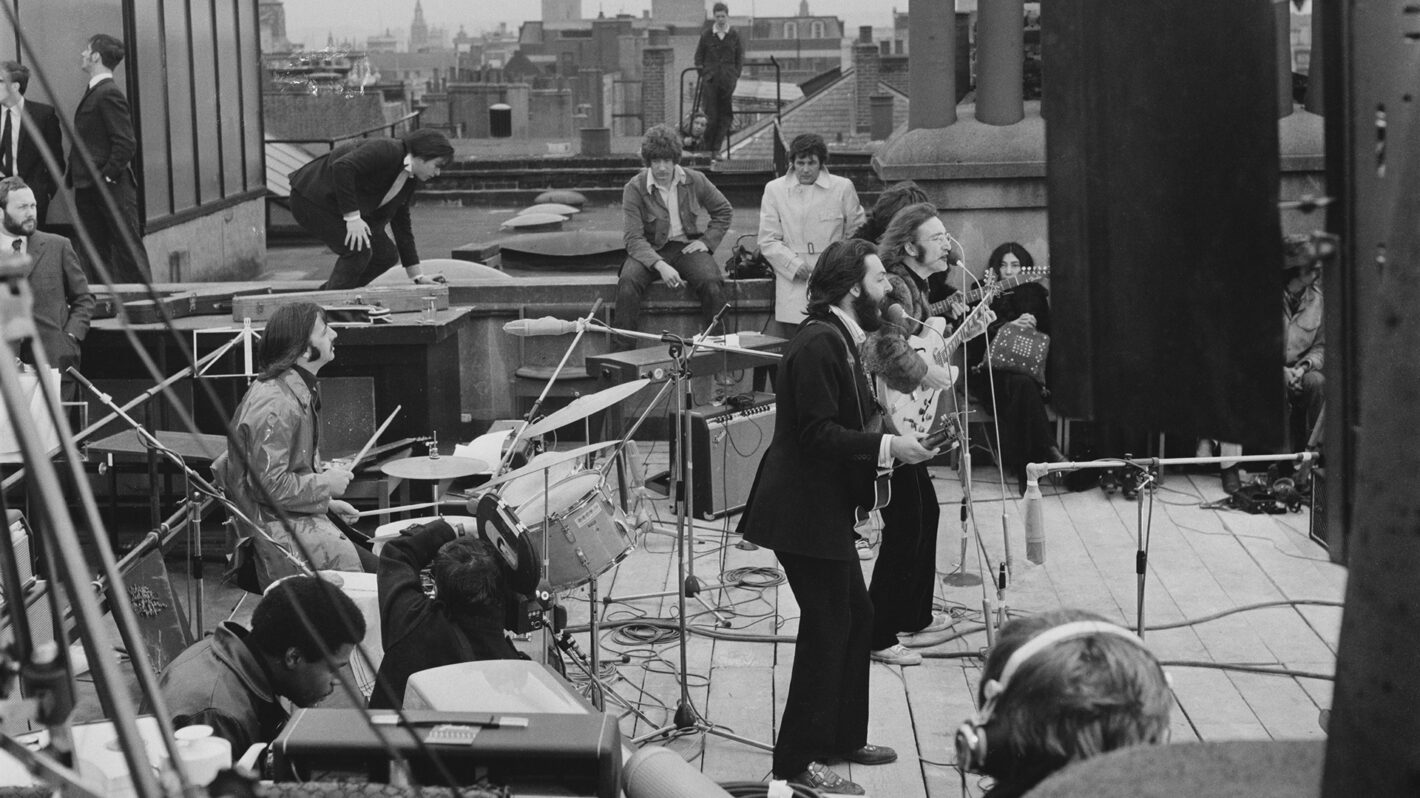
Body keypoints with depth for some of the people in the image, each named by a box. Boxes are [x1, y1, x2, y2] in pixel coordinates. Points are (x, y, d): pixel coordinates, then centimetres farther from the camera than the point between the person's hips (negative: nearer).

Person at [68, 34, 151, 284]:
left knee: (128, 249, -5)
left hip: (111, 187, -10)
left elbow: (126, 143, -19)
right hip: (88, 188, 10)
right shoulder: (94, 92, 15)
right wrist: (71, 174, 13)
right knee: (95, 252, 11)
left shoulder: (109, 94, -14)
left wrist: (106, 176, -19)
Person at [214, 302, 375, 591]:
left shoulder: (301, 391, 11)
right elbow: (270, 486, -25)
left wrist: (326, 500, 11)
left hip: (299, 516, 10)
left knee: (374, 567, 0)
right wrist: (326, 484, -14)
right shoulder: (274, 406, -23)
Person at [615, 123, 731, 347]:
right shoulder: (634, 188, -9)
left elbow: (724, 211, 16)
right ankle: (624, 352, -24)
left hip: (686, 247, 2)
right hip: (649, 251, -2)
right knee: (627, 284, -32)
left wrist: (706, 241, 0)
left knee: (713, 284, -28)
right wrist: (660, 265, -30)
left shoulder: (695, 181, 0)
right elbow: (633, 238, -15)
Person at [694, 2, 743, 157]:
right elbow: (698, 56, 11)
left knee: (725, 116, -1)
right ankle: (708, 148, 5)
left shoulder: (734, 35, 5)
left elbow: (740, 57, 11)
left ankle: (716, 149, 5)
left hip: (728, 80, 1)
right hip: (710, 80, -1)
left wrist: (736, 76, 3)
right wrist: (702, 73, 3)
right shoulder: (706, 34, 4)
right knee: (711, 116, -5)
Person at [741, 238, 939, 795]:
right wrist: (887, 447, -22)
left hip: (827, 508, 10)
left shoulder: (841, 340, 13)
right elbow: (817, 433, -24)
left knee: (855, 618, 15)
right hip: (803, 512, -10)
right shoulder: (817, 343, -19)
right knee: (827, 625, -5)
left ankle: (842, 737, 28)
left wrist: (895, 441, 8)